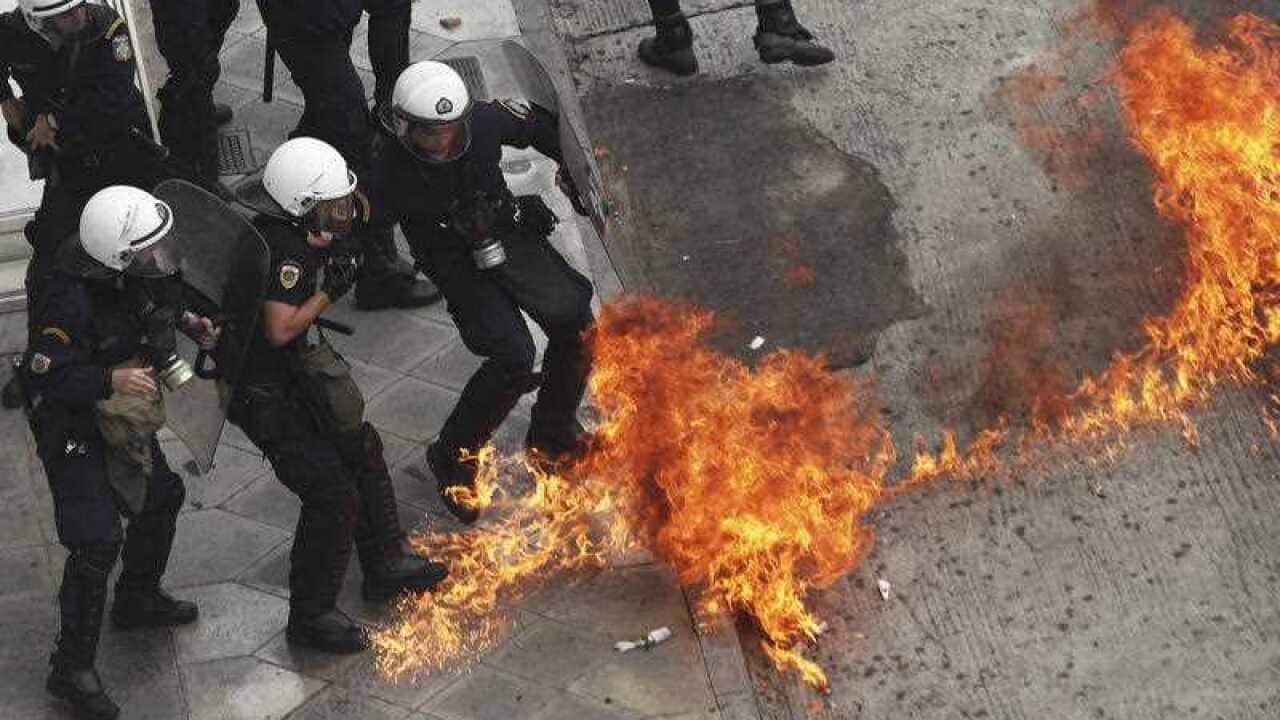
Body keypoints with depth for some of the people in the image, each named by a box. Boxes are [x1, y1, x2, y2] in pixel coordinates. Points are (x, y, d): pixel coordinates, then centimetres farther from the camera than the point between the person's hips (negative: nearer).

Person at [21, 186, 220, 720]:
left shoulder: (134, 275, -10)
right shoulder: (72, 303, -35)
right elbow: (41, 375, -33)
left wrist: (188, 323, -2)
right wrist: (111, 380, -41)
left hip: (122, 416, 9)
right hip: (74, 430, -9)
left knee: (162, 497, 23)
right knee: (97, 541, -12)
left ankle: (138, 600, 48)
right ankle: (72, 667, 0)